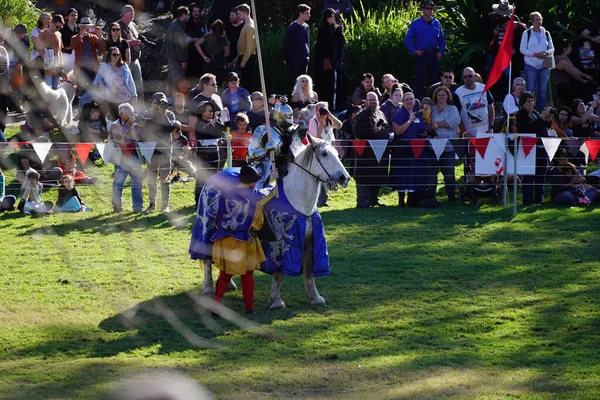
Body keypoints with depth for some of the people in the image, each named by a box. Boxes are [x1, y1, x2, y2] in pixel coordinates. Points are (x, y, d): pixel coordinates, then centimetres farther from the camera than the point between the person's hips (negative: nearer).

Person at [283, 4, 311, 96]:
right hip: (294, 60, -6)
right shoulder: (292, 27, -10)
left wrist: (308, 56, 14)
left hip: (304, 60, 6)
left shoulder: (306, 27, 10)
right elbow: (286, 44, -8)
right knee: (291, 82, -4)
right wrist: (286, 58, -10)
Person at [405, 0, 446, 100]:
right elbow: (407, 39, -2)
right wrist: (414, 51, -10)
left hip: (434, 54, 4)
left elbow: (442, 39, 15)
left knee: (434, 78, 6)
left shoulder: (436, 23, 9)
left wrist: (441, 51, 4)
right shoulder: (416, 23, -3)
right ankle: (418, 98, 1)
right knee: (419, 78, -3)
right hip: (421, 54, -3)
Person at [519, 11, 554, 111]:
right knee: (531, 90, -6)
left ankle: (540, 110, 13)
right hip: (531, 65, -3)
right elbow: (522, 49, -4)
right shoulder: (527, 33, 1)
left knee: (542, 90, 6)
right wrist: (535, 54, -16)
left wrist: (547, 53, -10)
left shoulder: (546, 34, 10)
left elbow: (551, 48, 14)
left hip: (544, 65, 3)